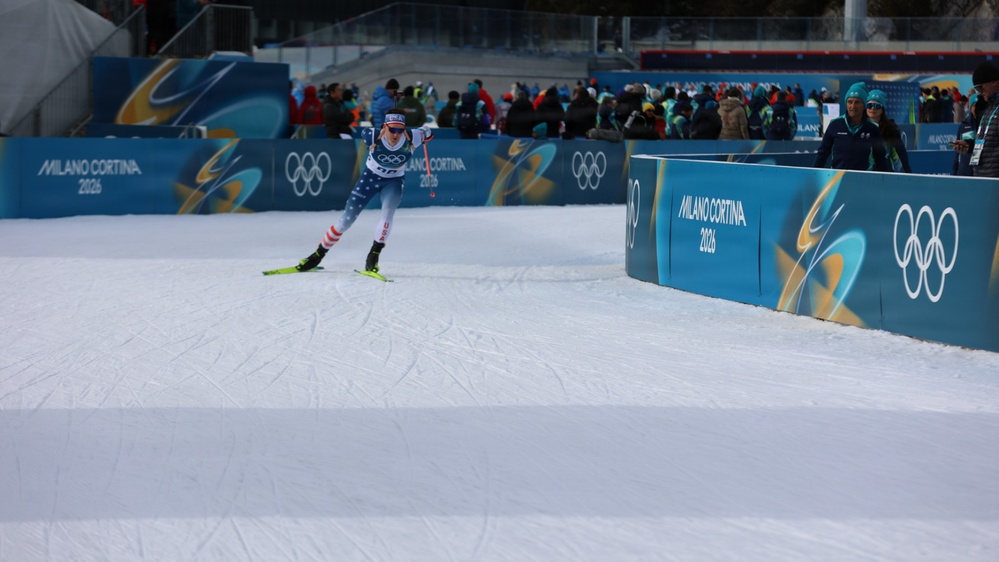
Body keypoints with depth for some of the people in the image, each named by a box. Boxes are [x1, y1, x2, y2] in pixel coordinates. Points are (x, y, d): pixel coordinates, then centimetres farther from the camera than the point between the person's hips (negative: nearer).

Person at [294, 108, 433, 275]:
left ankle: (373, 256, -16)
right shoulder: (372, 136, -29)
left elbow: (426, 132, -6)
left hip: (394, 181, 0)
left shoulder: (411, 139, -28)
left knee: (388, 212, -29)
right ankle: (319, 254, 18)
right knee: (347, 219, 0)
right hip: (370, 176, 0)